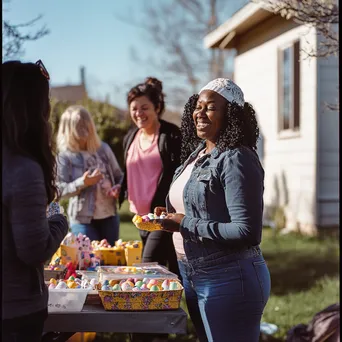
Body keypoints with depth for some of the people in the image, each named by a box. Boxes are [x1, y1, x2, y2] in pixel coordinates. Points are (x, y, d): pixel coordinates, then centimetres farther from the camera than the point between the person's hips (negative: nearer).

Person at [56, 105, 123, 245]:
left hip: (109, 215, 4)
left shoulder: (103, 148, 4)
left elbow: (119, 176, 12)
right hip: (82, 218, -4)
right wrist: (82, 183, -24)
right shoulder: (65, 156, -8)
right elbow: (60, 190, -11)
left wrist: (118, 188, -9)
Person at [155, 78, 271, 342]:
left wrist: (186, 225, -20)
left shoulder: (237, 159, -19)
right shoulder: (197, 152, 9)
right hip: (193, 276, 9)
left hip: (229, 279, -9)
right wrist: (170, 217, 1)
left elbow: (247, 232, -25)